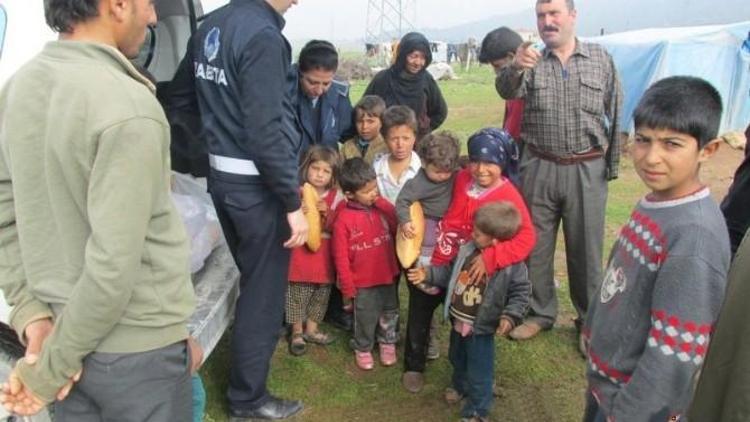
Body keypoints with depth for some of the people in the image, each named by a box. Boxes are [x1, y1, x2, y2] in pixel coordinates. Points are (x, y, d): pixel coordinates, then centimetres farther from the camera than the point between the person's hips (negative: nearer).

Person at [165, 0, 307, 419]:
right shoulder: (263, 35, -19)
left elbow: (179, 99, 15)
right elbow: (266, 132, -24)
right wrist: (294, 203, -18)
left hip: (223, 178, 8)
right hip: (257, 187, -8)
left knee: (252, 278, 27)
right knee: (264, 291, 6)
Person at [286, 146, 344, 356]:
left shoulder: (336, 196, 0)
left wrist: (327, 213, -20)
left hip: (324, 255, 3)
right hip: (301, 253, -3)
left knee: (321, 294, 15)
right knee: (297, 294, 5)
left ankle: (311, 329, 33)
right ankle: (297, 332, 23)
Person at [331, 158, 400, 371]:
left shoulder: (382, 207, -6)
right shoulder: (343, 219, -18)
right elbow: (341, 257, -12)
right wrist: (348, 287, -9)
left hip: (388, 275, 4)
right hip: (363, 281, -4)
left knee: (389, 314, 20)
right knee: (366, 319, 13)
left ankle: (387, 342, 44)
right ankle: (363, 348, 38)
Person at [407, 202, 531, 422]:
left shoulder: (512, 263, -21)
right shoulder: (467, 249, -6)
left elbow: (521, 292, -15)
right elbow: (450, 273, 8)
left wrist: (510, 316, -27)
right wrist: (428, 274, 1)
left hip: (480, 329, -6)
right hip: (458, 321, 6)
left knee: (478, 372, 8)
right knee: (457, 359, 30)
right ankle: (459, 385, 59)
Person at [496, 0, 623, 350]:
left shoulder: (601, 59, 3)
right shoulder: (531, 62, 3)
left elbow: (615, 114, 6)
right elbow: (506, 91, -18)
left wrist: (612, 164, 4)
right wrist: (515, 68, -40)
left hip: (586, 170, -1)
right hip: (539, 168, 1)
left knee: (585, 249, 8)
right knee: (535, 244, 10)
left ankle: (590, 321, 26)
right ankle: (540, 313, 28)